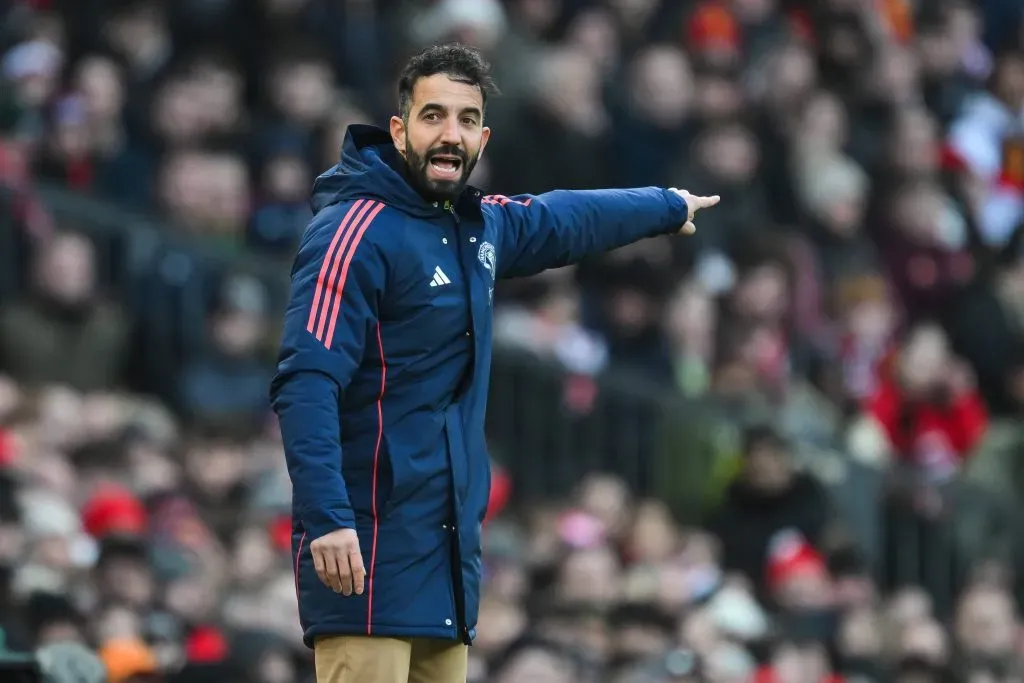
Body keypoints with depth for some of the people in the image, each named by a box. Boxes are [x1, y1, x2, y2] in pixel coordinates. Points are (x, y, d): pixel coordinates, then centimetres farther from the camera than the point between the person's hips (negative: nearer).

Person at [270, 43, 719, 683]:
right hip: (370, 553, -8)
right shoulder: (357, 231, -11)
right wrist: (327, 520, -30)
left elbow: (562, 220, 37)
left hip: (450, 555, 8)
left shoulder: (480, 226, 15)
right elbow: (306, 384, -20)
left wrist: (666, 206, 53)